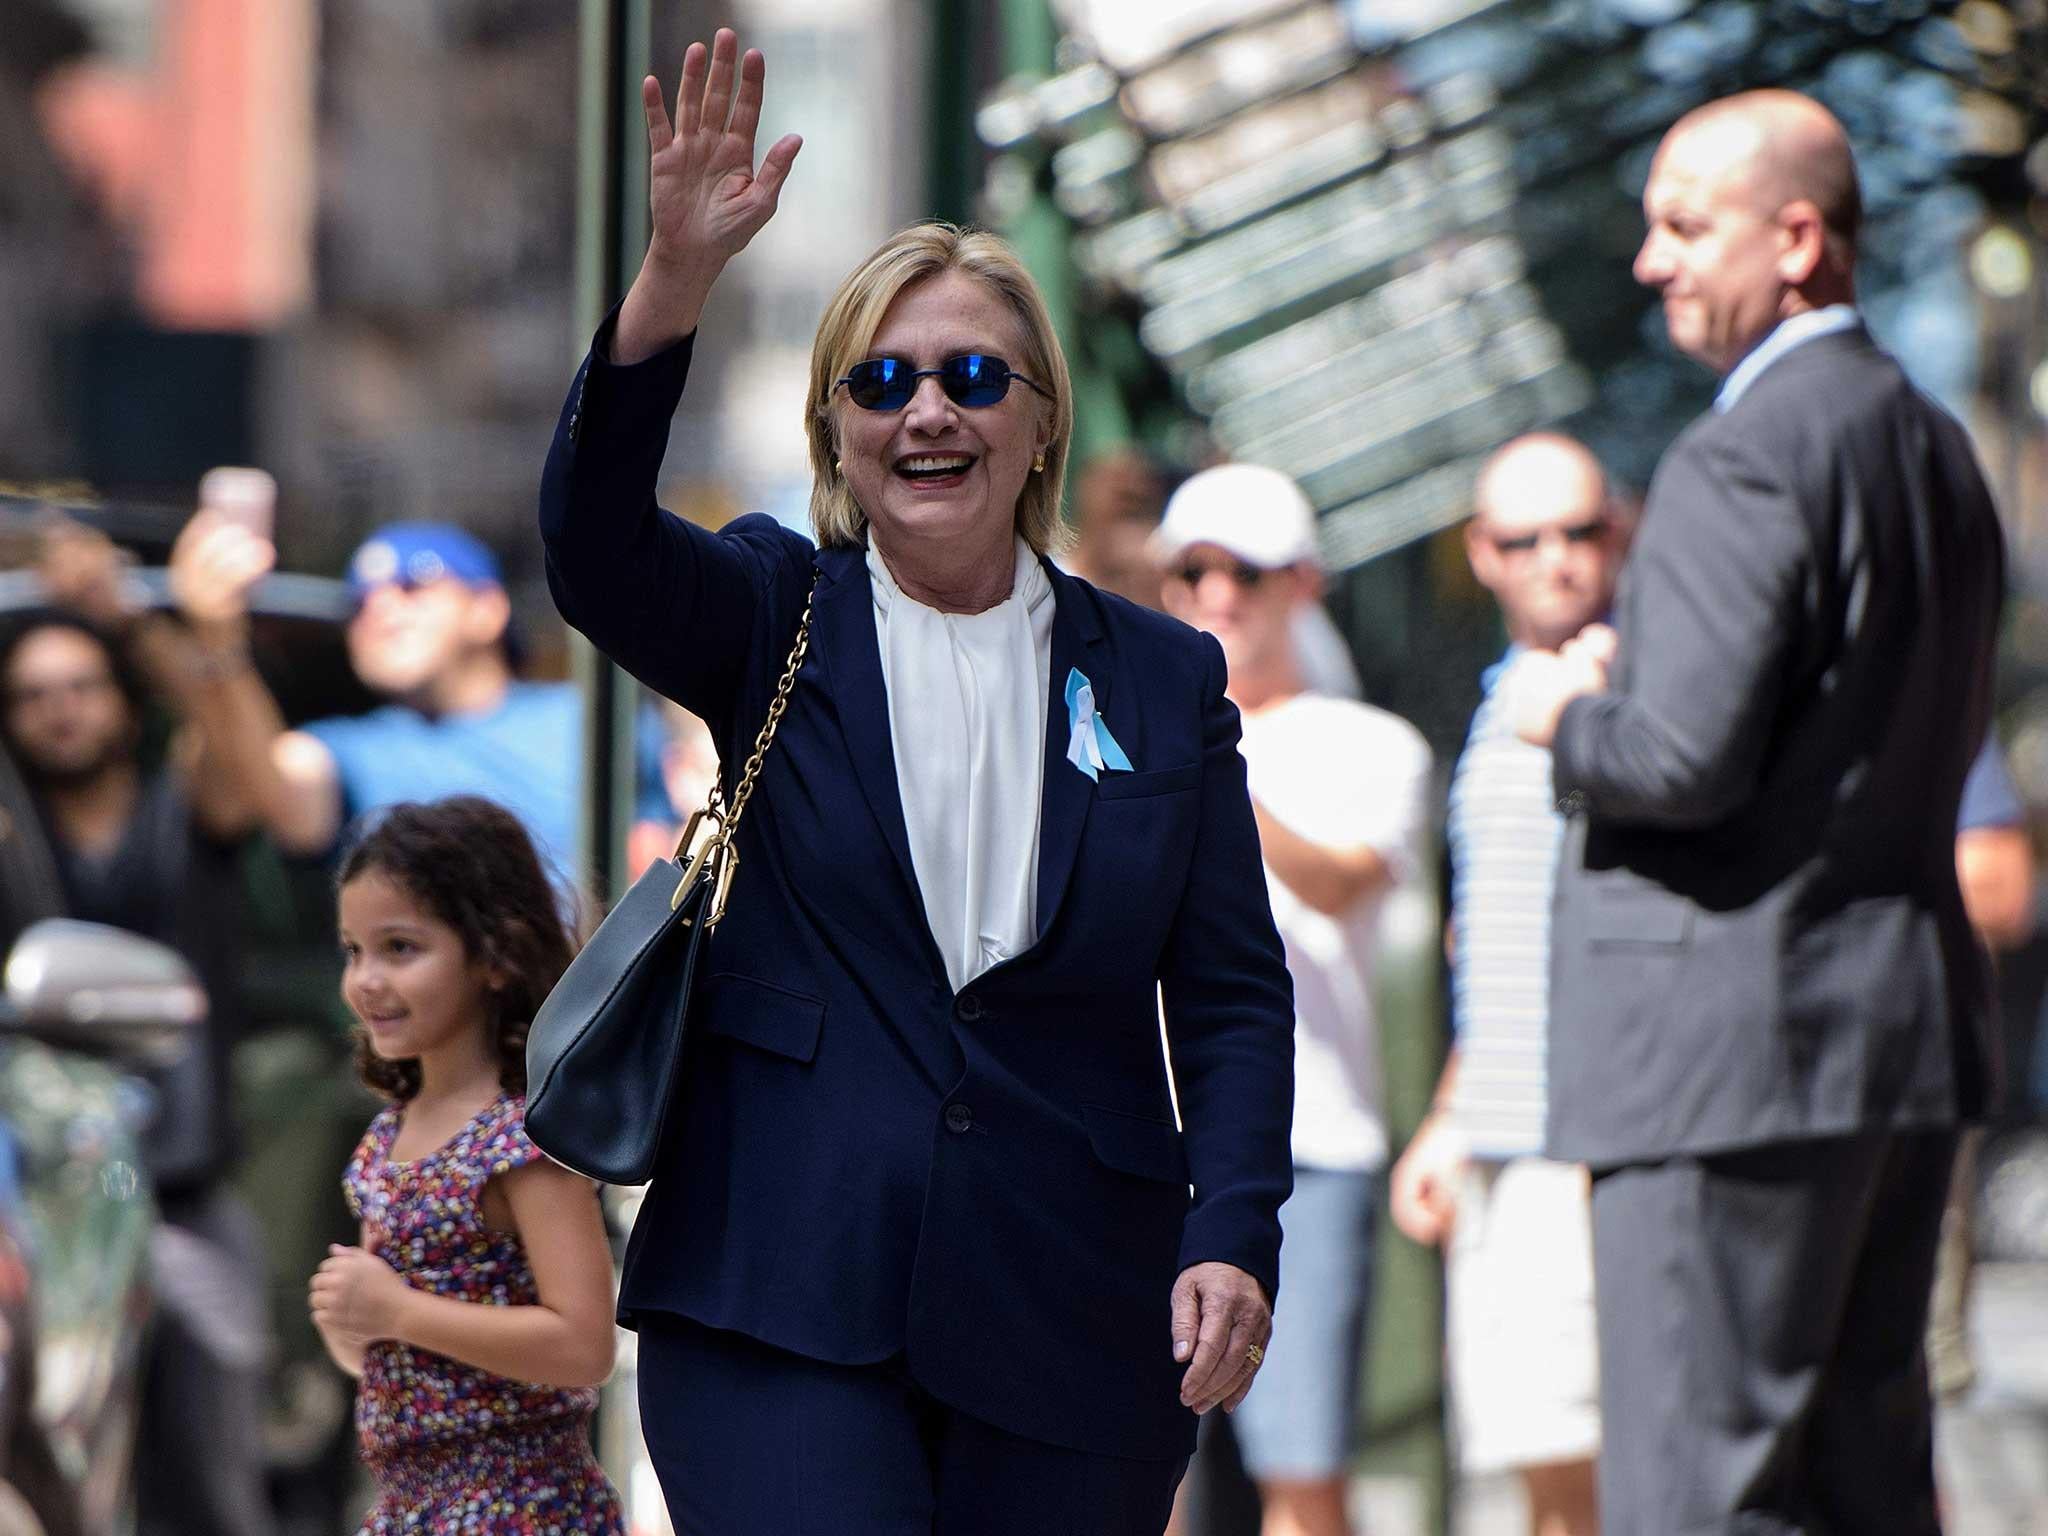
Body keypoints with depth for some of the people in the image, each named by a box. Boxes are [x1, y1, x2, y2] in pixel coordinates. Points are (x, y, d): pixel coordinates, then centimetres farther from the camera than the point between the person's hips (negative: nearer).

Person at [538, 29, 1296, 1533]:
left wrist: (1233, 1237, -7)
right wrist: (676, 278, -26)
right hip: (789, 1299, -1)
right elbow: (594, 547, -12)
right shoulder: (775, 622, 9)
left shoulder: (1163, 677, 11)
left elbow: (1233, 995, 8)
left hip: (1067, 1324, 2)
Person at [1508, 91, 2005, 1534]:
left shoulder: (1741, 462, -15)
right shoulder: (1937, 448, 15)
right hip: (1910, 1025, 9)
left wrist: (1565, 717, -2)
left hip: (1742, 1046, -9)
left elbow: (1687, 758, -23)